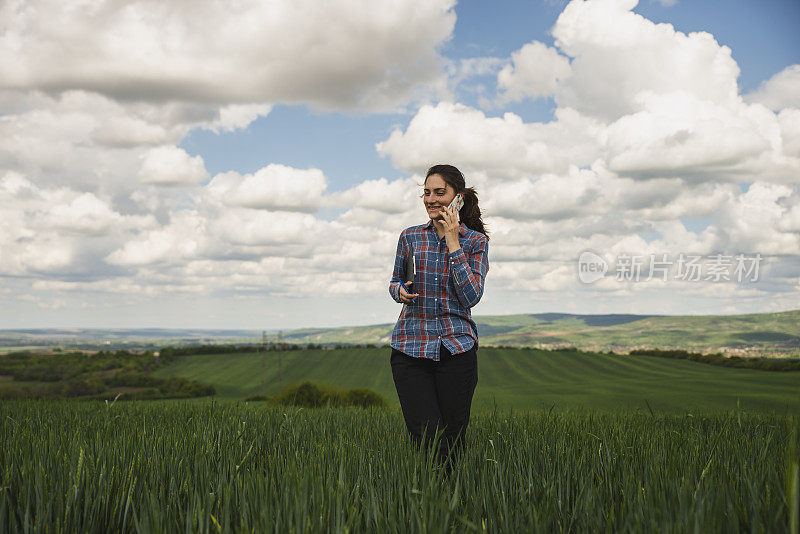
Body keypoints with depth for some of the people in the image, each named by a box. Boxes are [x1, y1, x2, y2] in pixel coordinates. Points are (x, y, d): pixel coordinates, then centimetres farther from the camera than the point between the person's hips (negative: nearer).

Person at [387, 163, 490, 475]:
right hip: (410, 347, 1)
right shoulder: (410, 237, 9)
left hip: (456, 347, 0)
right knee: (428, 443, -9)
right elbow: (395, 282, 20)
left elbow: (471, 297, -7)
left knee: (453, 442, 3)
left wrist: (453, 243, -10)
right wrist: (400, 291, -4)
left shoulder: (475, 241, 4)